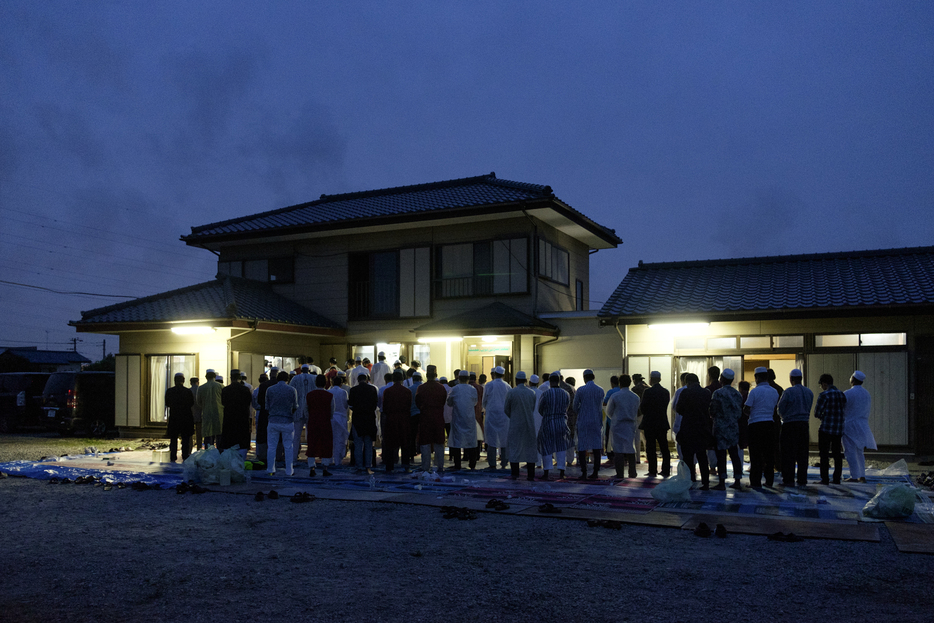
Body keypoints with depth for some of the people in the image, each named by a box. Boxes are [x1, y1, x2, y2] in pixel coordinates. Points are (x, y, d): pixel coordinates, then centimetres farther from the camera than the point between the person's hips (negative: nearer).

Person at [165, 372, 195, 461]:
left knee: (173, 439, 10)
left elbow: (167, 404, 4)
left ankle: (173, 458, 8)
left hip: (173, 418, 1)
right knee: (185, 439, 5)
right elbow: (192, 404, 0)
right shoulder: (188, 391, -8)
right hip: (186, 418, -1)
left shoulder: (169, 391, -4)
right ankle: (185, 458, 3)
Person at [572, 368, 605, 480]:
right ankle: (596, 472, 5)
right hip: (596, 421, 3)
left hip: (583, 421, -3)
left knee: (582, 447, 3)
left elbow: (575, 407, -2)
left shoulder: (580, 390, -8)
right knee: (597, 447, 6)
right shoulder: (601, 390, 2)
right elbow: (600, 406, 13)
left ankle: (584, 472, -1)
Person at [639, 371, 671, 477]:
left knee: (650, 448, 2)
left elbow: (642, 408, -9)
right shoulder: (666, 392, 4)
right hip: (662, 423, 5)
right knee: (664, 448, 10)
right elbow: (665, 407, 9)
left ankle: (653, 471, 2)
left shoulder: (648, 392, -13)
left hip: (650, 424, -5)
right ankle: (666, 471, 12)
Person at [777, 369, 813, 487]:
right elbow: (808, 409, 15)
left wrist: (784, 417, 14)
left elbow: (780, 409, -6)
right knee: (802, 454, 9)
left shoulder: (788, 392, -11)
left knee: (788, 454, -1)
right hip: (804, 424, 5)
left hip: (790, 425, -5)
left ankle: (788, 480, -1)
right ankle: (802, 480, 11)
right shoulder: (809, 392, 7)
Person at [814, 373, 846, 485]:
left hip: (826, 429, -6)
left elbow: (817, 413, -10)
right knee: (837, 454, 11)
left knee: (824, 454, 0)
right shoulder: (842, 395, 9)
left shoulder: (824, 395, -11)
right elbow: (844, 413, 16)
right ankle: (837, 479, 13)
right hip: (839, 429, 6)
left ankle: (825, 479, 0)